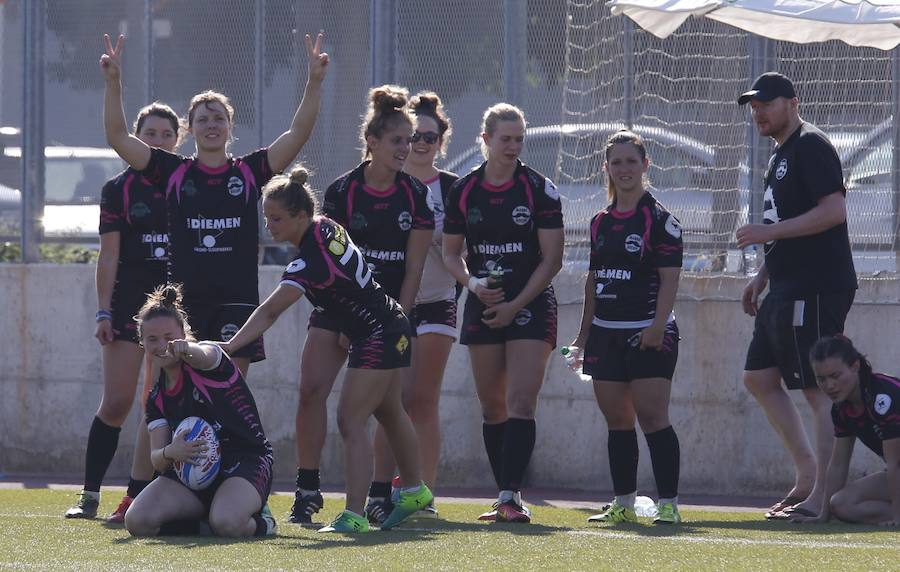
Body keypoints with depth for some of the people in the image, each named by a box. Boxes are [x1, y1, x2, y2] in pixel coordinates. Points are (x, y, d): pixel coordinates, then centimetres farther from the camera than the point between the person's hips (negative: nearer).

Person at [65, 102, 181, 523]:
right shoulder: (119, 189, 4)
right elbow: (109, 256, 2)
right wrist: (104, 311, -5)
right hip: (129, 305, -1)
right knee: (117, 403, -6)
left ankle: (137, 496, 1)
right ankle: (90, 495, 3)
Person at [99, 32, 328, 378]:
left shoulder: (249, 172, 6)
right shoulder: (173, 173, 5)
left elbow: (298, 134, -1)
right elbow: (118, 138, 0)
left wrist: (315, 81, -12)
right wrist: (113, 82, -10)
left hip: (237, 301, 0)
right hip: (184, 303, 0)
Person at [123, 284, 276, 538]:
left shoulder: (208, 363, -5)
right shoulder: (157, 398, 12)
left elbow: (204, 355, -33)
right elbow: (156, 458, 4)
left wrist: (187, 350, -59)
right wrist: (169, 453, -23)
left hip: (245, 462, -5)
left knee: (227, 523, -37)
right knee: (137, 521, -21)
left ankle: (259, 522, 1)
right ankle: (202, 521, 8)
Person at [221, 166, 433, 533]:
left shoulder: (311, 261, -31)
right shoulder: (325, 226, -5)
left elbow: (269, 313, -37)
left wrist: (228, 347, -42)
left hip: (378, 335, -11)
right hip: (391, 330, 11)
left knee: (351, 420, -14)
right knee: (388, 413, 26)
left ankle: (354, 515, -16)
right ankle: (414, 491, 43)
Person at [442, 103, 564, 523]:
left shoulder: (539, 189, -5)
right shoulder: (462, 192, 4)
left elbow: (552, 259, -6)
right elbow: (451, 253, 12)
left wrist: (516, 304, -11)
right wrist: (471, 282, -9)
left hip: (531, 305, -4)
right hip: (483, 307, 4)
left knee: (520, 403, -14)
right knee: (492, 406, 6)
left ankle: (510, 496, -19)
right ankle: (506, 496, 13)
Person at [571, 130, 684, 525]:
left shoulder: (659, 219, -5)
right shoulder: (600, 222, 14)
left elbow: (670, 278, -10)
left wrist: (657, 326, -20)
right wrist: (584, 333, 17)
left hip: (648, 334, -7)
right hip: (606, 333, 7)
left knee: (652, 416, -12)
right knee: (617, 421, 7)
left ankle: (669, 504, -11)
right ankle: (623, 504, 13)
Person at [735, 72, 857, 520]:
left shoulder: (811, 146, -10)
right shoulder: (781, 155, 21)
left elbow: (833, 211, -21)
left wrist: (769, 232, -21)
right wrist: (763, 276, 21)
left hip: (816, 289, -11)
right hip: (787, 289, 11)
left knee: (820, 388, -9)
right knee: (759, 377, 12)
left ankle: (823, 494, -10)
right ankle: (806, 474, 16)